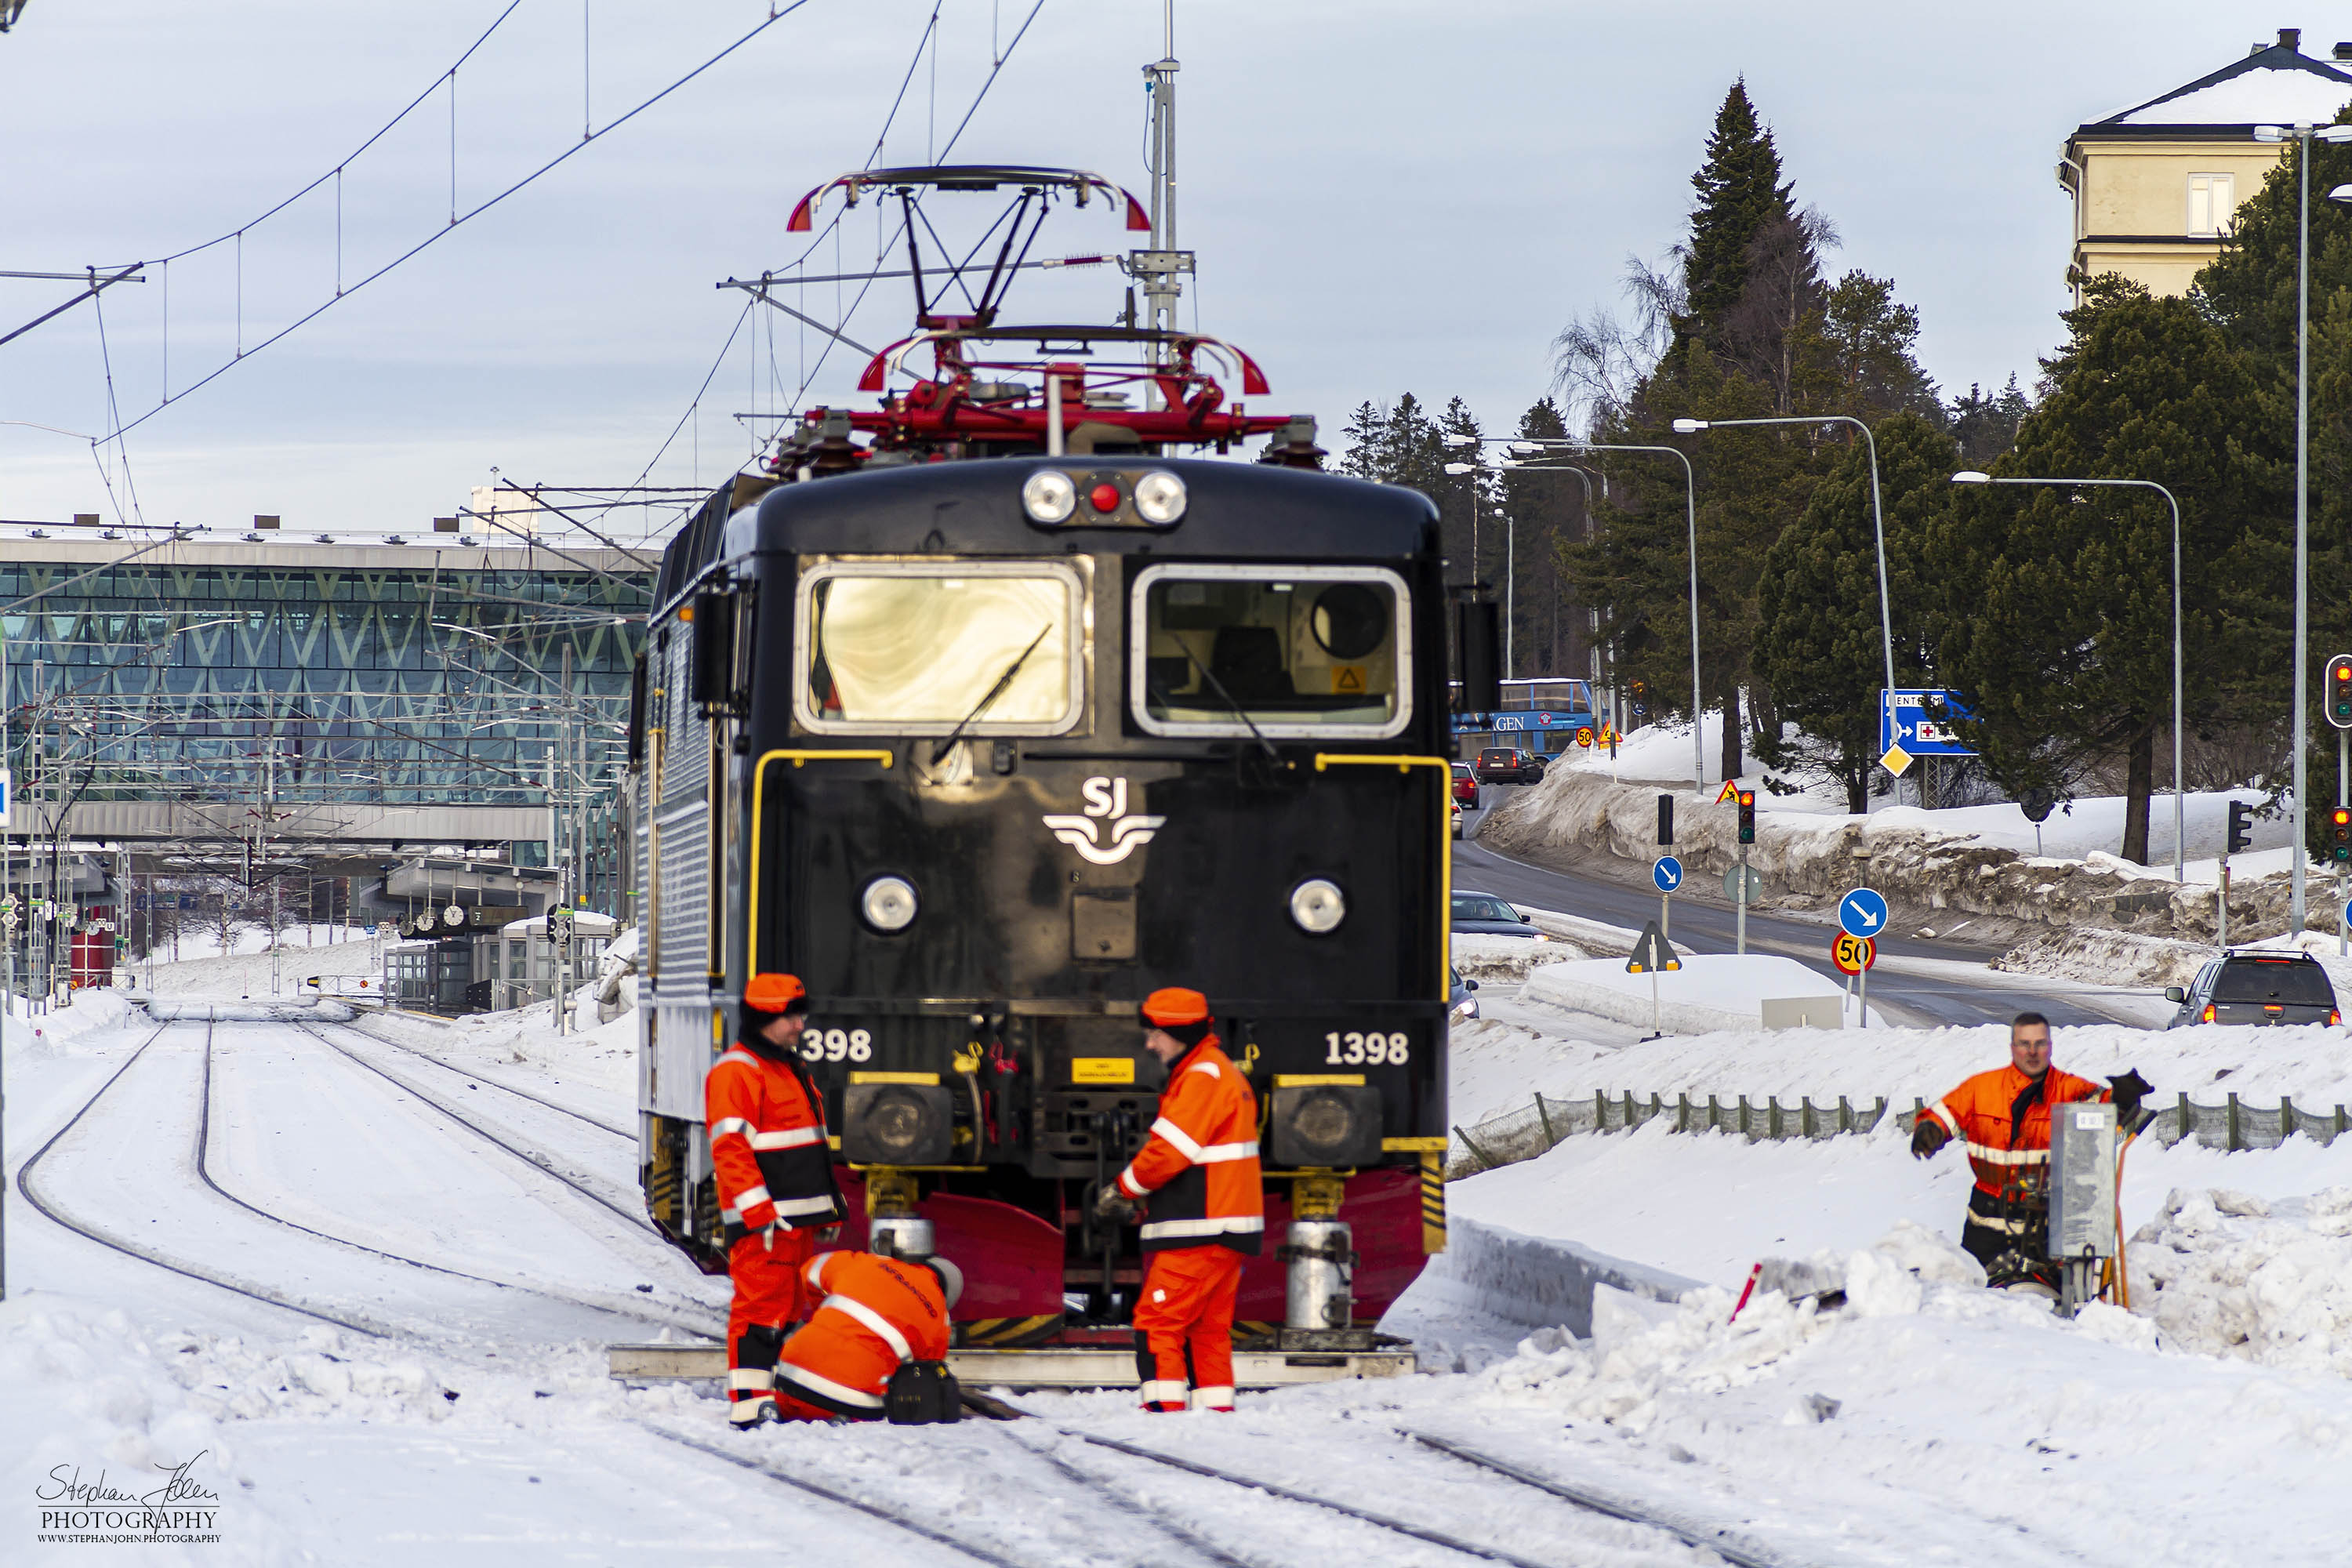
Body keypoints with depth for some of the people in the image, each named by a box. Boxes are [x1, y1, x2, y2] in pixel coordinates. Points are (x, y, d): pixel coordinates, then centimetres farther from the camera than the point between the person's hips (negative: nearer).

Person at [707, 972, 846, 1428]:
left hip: (799, 1218, 10)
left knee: (791, 1305, 13)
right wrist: (759, 1212, -23)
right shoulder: (736, 1072, -10)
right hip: (762, 1221, -10)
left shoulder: (791, 1069, 21)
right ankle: (748, 1403, -11)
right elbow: (730, 1147, -18)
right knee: (761, 1305, -11)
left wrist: (828, 1208, 24)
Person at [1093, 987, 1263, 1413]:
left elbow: (1169, 1150, -18)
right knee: (1209, 1327, 13)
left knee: (1158, 1321, -9)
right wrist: (1140, 1198, 8)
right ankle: (1219, 1408, 13)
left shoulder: (1203, 1078, -13)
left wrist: (1123, 1188, -5)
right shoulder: (1221, 1072, 20)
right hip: (1227, 1232, 10)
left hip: (1200, 1233, -10)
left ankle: (1164, 1407, -14)